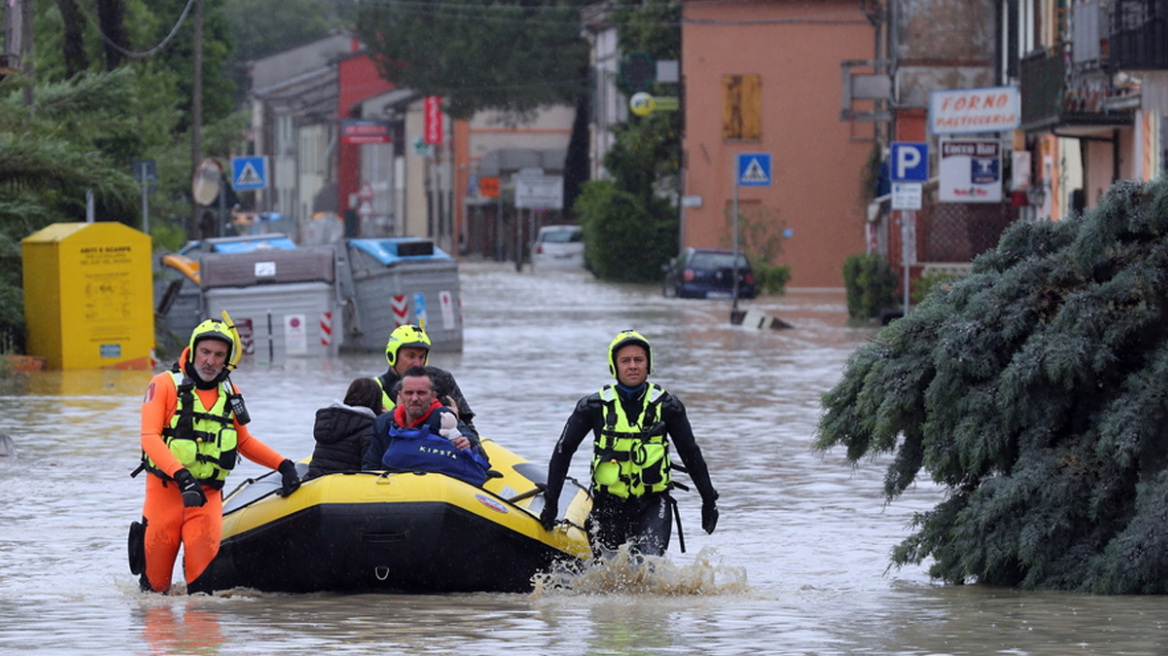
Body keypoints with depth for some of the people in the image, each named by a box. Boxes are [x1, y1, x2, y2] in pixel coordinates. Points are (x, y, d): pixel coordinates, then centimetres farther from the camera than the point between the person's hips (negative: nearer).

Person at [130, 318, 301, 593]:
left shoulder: (229, 393, 13)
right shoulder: (165, 384, -3)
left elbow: (245, 442, 24)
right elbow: (150, 438, -13)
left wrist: (283, 465, 10)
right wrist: (181, 475, -27)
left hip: (208, 495, 3)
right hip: (165, 488, -3)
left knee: (204, 564, -17)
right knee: (156, 583, 2)